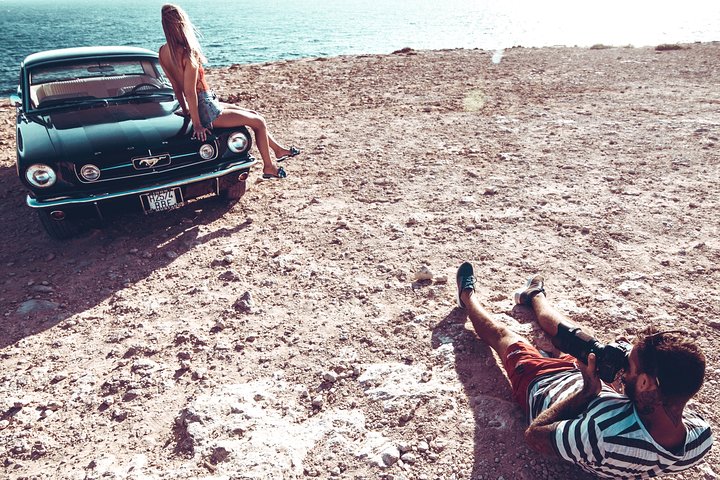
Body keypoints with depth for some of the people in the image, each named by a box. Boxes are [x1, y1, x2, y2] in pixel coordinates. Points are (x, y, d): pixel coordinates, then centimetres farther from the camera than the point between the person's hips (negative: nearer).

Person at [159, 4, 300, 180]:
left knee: (254, 114, 20)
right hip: (207, 111, -10)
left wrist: (185, 110, 19)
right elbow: (190, 91, -23)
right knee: (259, 122, 4)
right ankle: (269, 167, 16)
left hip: (209, 103, 10)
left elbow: (175, 84, 10)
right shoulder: (188, 54, -23)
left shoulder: (163, 52, 3)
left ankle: (279, 150, 32)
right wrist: (197, 124, -17)